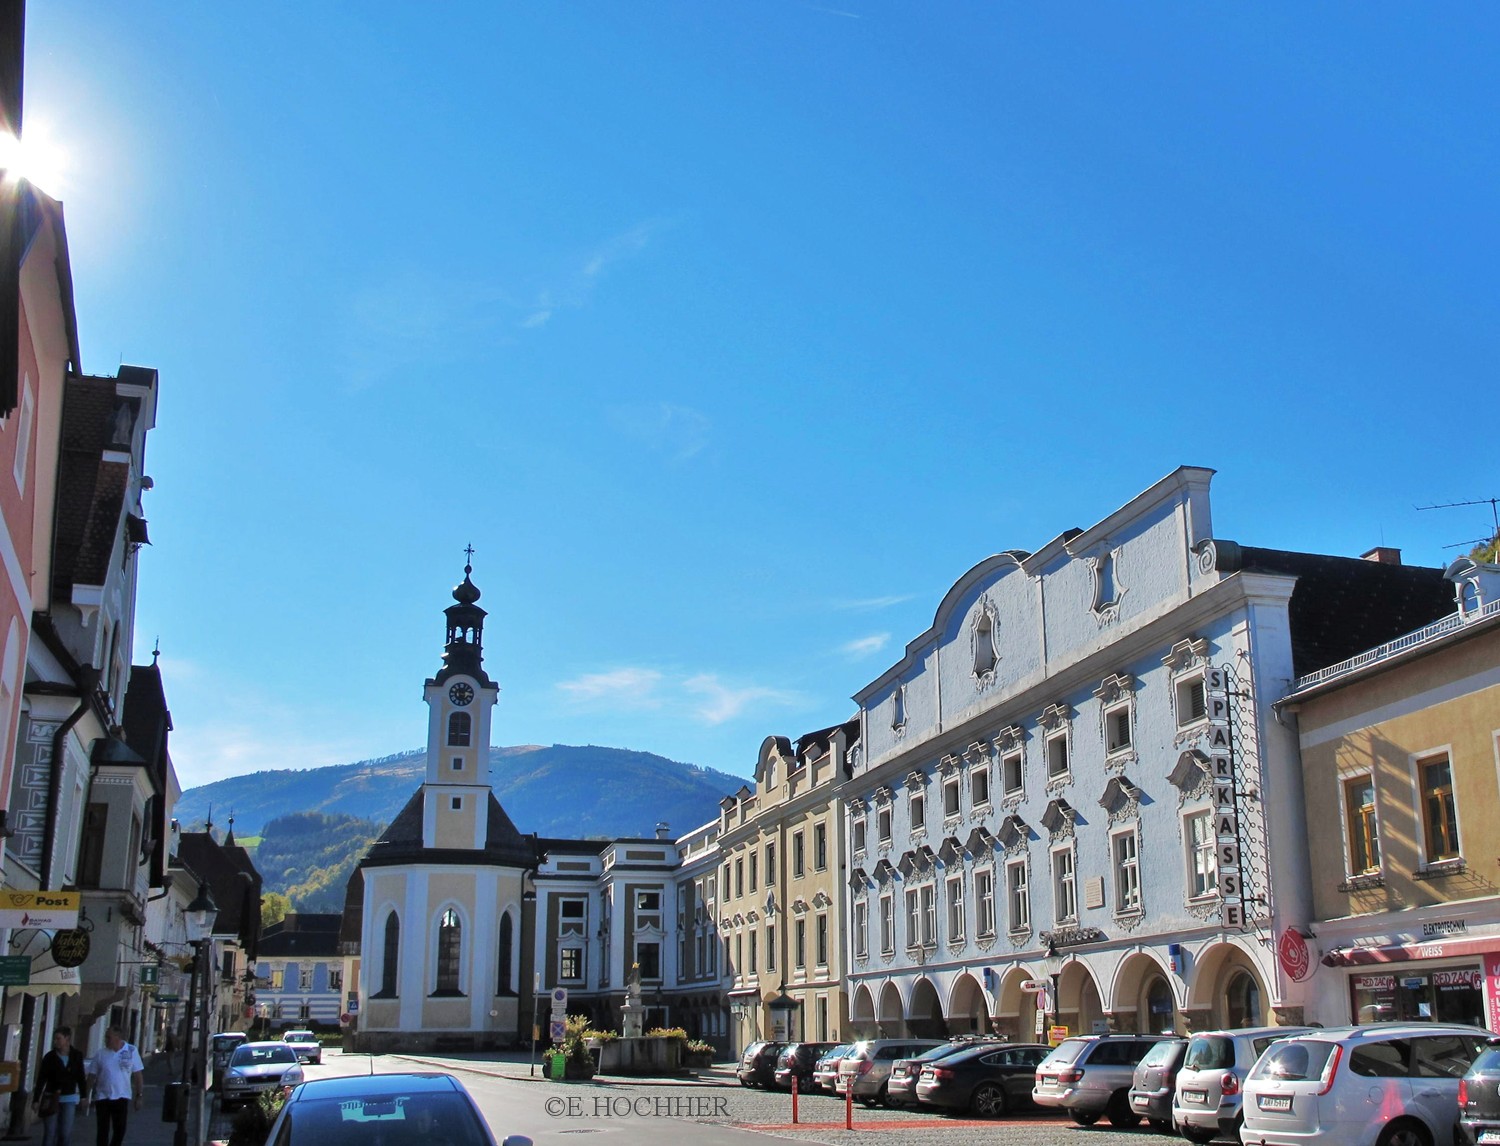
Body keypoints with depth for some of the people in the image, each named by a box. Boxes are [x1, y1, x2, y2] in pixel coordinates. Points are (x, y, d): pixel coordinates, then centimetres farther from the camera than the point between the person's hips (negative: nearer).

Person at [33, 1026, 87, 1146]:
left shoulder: (77, 1055, 0)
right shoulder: (49, 1057, -5)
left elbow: (80, 1077, 8)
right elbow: (41, 1080, -4)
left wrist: (83, 1096, 8)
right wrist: (36, 1100, -8)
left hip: (69, 1098, 1)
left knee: (66, 1133, -2)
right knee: (50, 1133, -3)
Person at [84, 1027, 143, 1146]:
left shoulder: (131, 1051, -3)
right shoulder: (101, 1053, -2)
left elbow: (138, 1075, 1)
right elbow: (92, 1076, 3)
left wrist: (139, 1096, -2)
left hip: (122, 1097, 0)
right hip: (102, 1097, 0)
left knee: (120, 1130, 5)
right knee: (102, 1131, 3)